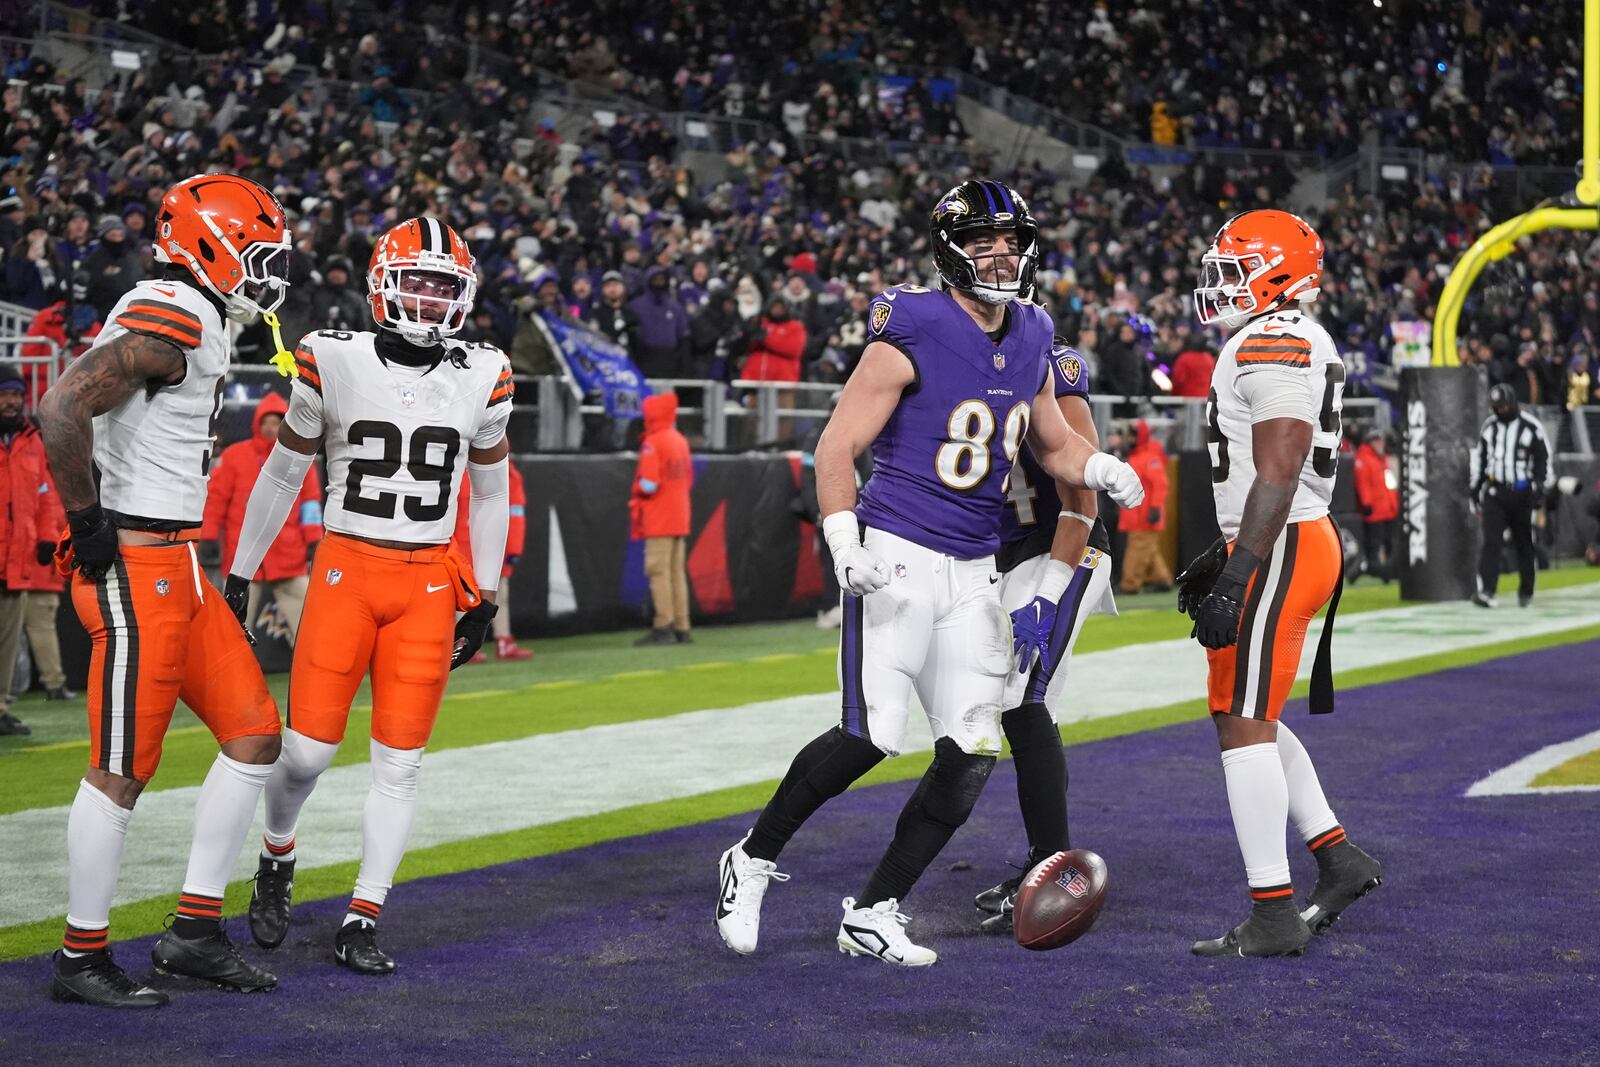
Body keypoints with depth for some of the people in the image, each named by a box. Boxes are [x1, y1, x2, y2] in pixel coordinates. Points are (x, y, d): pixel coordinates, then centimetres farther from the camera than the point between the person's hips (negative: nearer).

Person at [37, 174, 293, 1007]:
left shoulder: (189, 322, 15)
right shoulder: (173, 320, -17)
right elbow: (61, 409, -26)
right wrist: (89, 525, -16)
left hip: (177, 564, 10)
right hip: (137, 569, -10)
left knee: (254, 737, 10)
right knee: (122, 771, -2)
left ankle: (195, 932, 17)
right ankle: (81, 960, 10)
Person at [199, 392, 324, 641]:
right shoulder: (234, 456, 1)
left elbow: (310, 500, 11)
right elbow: (215, 498, 3)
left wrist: (313, 540, 5)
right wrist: (209, 537, -1)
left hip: (290, 559, 1)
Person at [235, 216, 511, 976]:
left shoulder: (482, 379, 1)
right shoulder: (333, 364, -4)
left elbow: (490, 493, 14)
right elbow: (282, 475, 7)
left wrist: (484, 599, 15)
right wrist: (239, 573, 10)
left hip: (430, 583, 2)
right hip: (345, 570, -2)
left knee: (400, 762, 0)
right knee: (308, 749, -5)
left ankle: (362, 923, 10)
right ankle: (277, 859, 27)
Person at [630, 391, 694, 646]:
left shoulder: (652, 443, -13)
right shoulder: (681, 441, 12)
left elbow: (648, 484, -19)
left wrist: (635, 492, 0)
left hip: (658, 520, -8)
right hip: (680, 517, 8)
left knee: (659, 572, -7)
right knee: (677, 573, 10)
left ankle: (663, 627, -11)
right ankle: (681, 628, 10)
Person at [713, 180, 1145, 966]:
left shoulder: (1030, 343, 11)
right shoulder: (914, 334, -10)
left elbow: (1054, 446, 25)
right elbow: (837, 446, -10)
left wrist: (1102, 469, 3)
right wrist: (845, 545, -22)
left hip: (972, 574, 7)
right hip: (896, 556, -7)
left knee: (971, 754, 1)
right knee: (871, 737, -16)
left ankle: (872, 914, 12)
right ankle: (752, 861, 7)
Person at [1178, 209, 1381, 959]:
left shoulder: (1274, 343, -15)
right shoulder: (1286, 344, 19)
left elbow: (1276, 475, -22)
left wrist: (1236, 579, -24)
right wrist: (1223, 558, 26)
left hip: (1279, 554, -11)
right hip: (1301, 542, 11)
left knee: (1245, 726, -7)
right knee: (1246, 720, 18)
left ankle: (1274, 917, -5)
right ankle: (1339, 860, 22)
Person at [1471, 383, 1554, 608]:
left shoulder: (1532, 426, -5)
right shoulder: (1489, 426, 9)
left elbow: (1544, 459, -3)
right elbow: (1479, 458, 17)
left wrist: (1540, 486, -11)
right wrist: (1476, 488, 16)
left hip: (1522, 494, -2)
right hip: (1495, 492, 2)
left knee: (1524, 543, 8)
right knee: (1490, 541, -11)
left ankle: (1526, 592, 23)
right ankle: (1486, 591, -20)